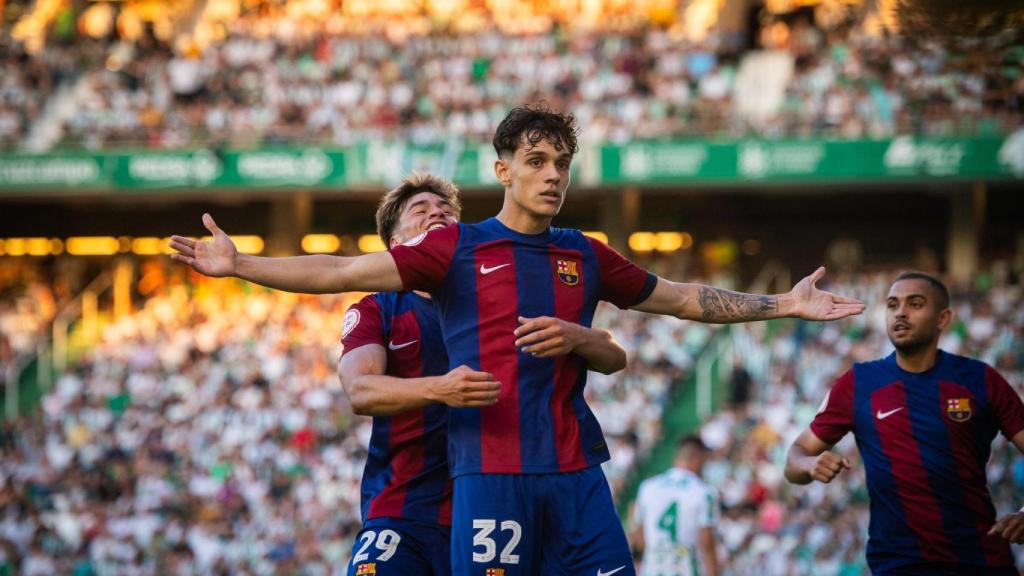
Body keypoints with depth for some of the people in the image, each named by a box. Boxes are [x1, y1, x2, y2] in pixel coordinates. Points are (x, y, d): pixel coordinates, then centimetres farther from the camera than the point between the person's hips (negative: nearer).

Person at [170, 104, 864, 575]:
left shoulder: (585, 256, 15)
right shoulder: (458, 249, 4)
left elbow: (683, 298, 24)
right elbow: (344, 272, -1)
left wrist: (784, 304, 21)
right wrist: (237, 264, -9)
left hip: (576, 471, 4)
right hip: (492, 468, -3)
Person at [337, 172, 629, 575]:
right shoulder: (376, 311, 7)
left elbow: (613, 356, 4)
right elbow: (359, 392, -13)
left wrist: (571, 336, -20)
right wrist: (438, 388, -33)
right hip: (402, 517, -1)